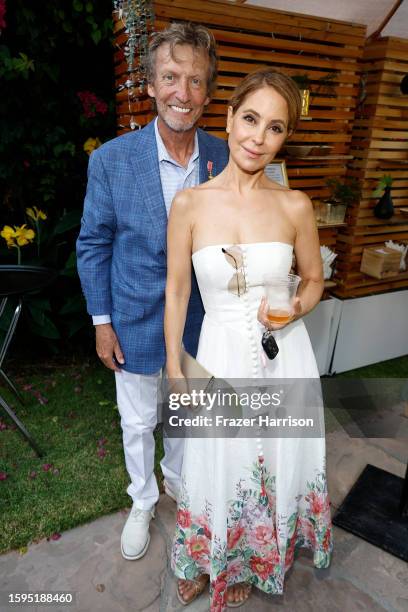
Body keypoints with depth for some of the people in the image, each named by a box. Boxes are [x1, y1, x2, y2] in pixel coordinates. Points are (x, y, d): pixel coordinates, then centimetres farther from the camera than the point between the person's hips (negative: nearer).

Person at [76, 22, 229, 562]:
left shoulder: (224, 158, -7)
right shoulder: (111, 159, -13)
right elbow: (93, 245, -6)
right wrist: (102, 322, -6)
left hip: (199, 320, 2)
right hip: (136, 321, -2)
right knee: (138, 421, 17)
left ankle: (178, 477, 54)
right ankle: (143, 501, 45)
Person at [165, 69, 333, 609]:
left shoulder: (295, 206, -6)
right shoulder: (189, 203, -8)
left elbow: (314, 280, 7)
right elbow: (176, 292, -2)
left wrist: (294, 309, -15)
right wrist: (175, 370, -1)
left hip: (285, 357, 2)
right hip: (222, 356, -1)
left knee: (278, 460, 19)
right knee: (219, 464, 17)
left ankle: (249, 563, 52)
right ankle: (207, 560, 51)